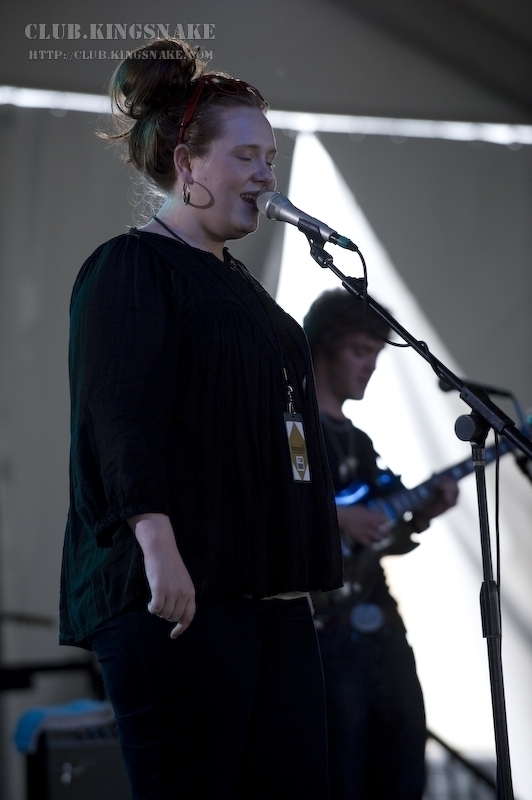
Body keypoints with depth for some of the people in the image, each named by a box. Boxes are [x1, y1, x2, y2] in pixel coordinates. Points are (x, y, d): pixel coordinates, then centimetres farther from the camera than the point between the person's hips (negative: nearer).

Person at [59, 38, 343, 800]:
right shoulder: (132, 267, -4)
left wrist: (305, 566, 25)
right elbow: (120, 414, -16)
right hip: (179, 590, -8)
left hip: (269, 588, 8)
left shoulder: (234, 280, 21)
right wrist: (158, 549, -28)